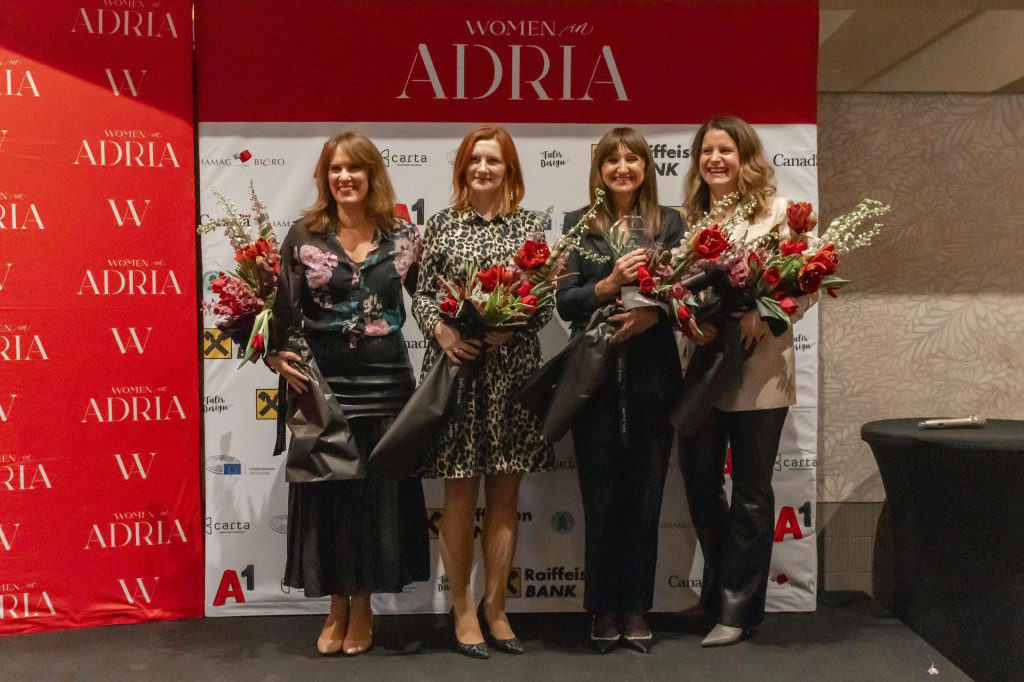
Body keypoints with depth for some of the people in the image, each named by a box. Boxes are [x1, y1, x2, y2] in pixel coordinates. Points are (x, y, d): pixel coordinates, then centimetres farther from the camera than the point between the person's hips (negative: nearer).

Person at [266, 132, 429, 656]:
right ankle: (337, 604, 25)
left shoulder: (402, 236, 3)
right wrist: (276, 356, -13)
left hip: (385, 383, 1)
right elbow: (281, 306, 0)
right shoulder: (304, 235, 0)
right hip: (322, 382, -1)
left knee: (378, 490, 7)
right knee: (327, 490, 6)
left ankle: (362, 606, 25)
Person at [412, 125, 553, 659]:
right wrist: (441, 331, -15)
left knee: (505, 494, 8)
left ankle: (495, 605, 22)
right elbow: (421, 295, 4)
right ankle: (462, 608, 19)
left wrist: (512, 328, -13)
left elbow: (545, 302, 5)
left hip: (512, 370, 1)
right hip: (455, 367, -1)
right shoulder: (441, 225, 7)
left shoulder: (529, 226, 8)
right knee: (460, 493, 4)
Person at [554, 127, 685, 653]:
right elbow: (564, 302, 0)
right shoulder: (578, 225, 8)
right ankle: (603, 609, 20)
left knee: (645, 495, 6)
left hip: (653, 373, 1)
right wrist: (609, 284, -16)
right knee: (601, 496, 5)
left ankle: (637, 609, 22)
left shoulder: (670, 223, 9)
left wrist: (653, 313, -17)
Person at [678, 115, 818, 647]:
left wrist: (762, 314, -20)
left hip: (758, 369, -4)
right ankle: (719, 588, 34)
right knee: (699, 483, 12)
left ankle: (735, 607, 20)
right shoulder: (688, 217, 11)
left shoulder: (777, 212, -1)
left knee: (750, 492, 6)